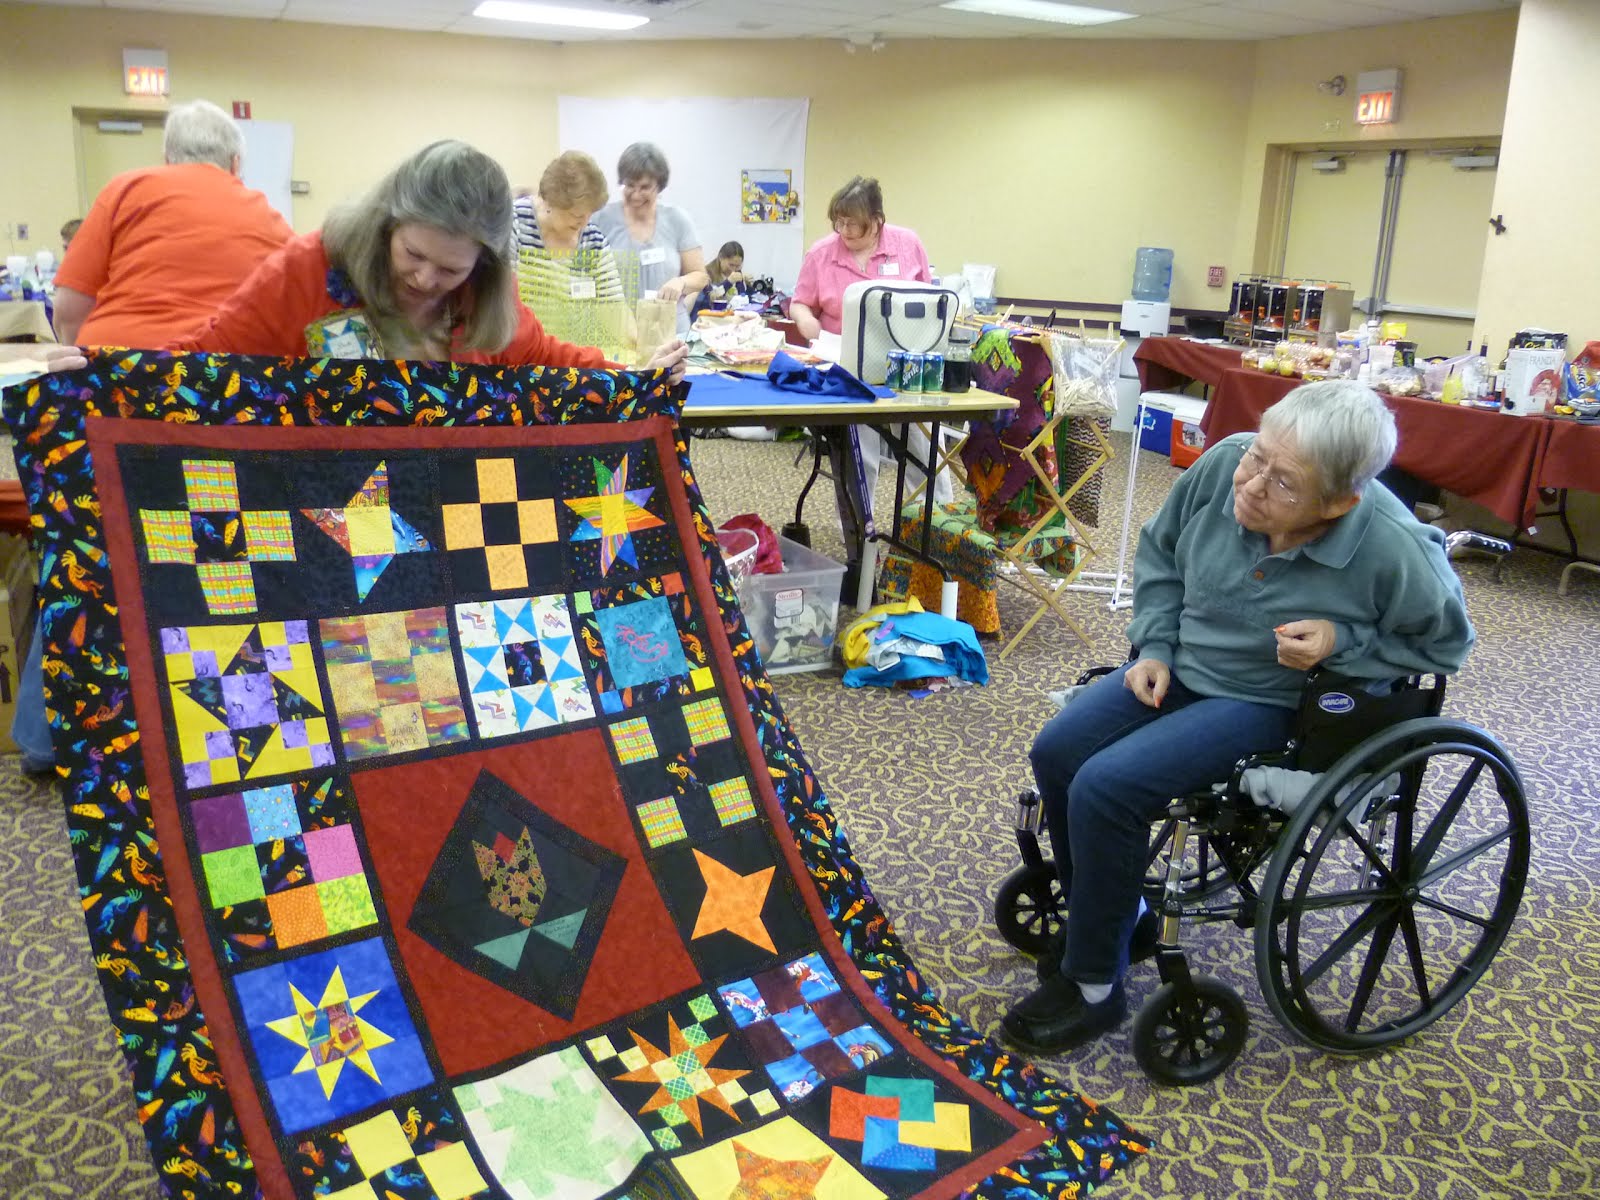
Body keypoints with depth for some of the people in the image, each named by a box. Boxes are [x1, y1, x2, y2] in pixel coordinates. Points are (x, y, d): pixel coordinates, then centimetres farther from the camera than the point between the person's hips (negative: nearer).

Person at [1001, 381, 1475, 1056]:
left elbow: (1444, 641, -6)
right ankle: (1115, 922, 18)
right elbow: (1159, 552, 5)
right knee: (1055, 754, -5)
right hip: (1180, 665, 6)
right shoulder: (1223, 464, -16)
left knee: (1104, 789, -22)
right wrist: (1155, 647, -2)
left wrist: (1342, 642, -21)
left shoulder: (1394, 551, -27)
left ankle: (1094, 988, -1)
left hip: (1263, 703, -6)